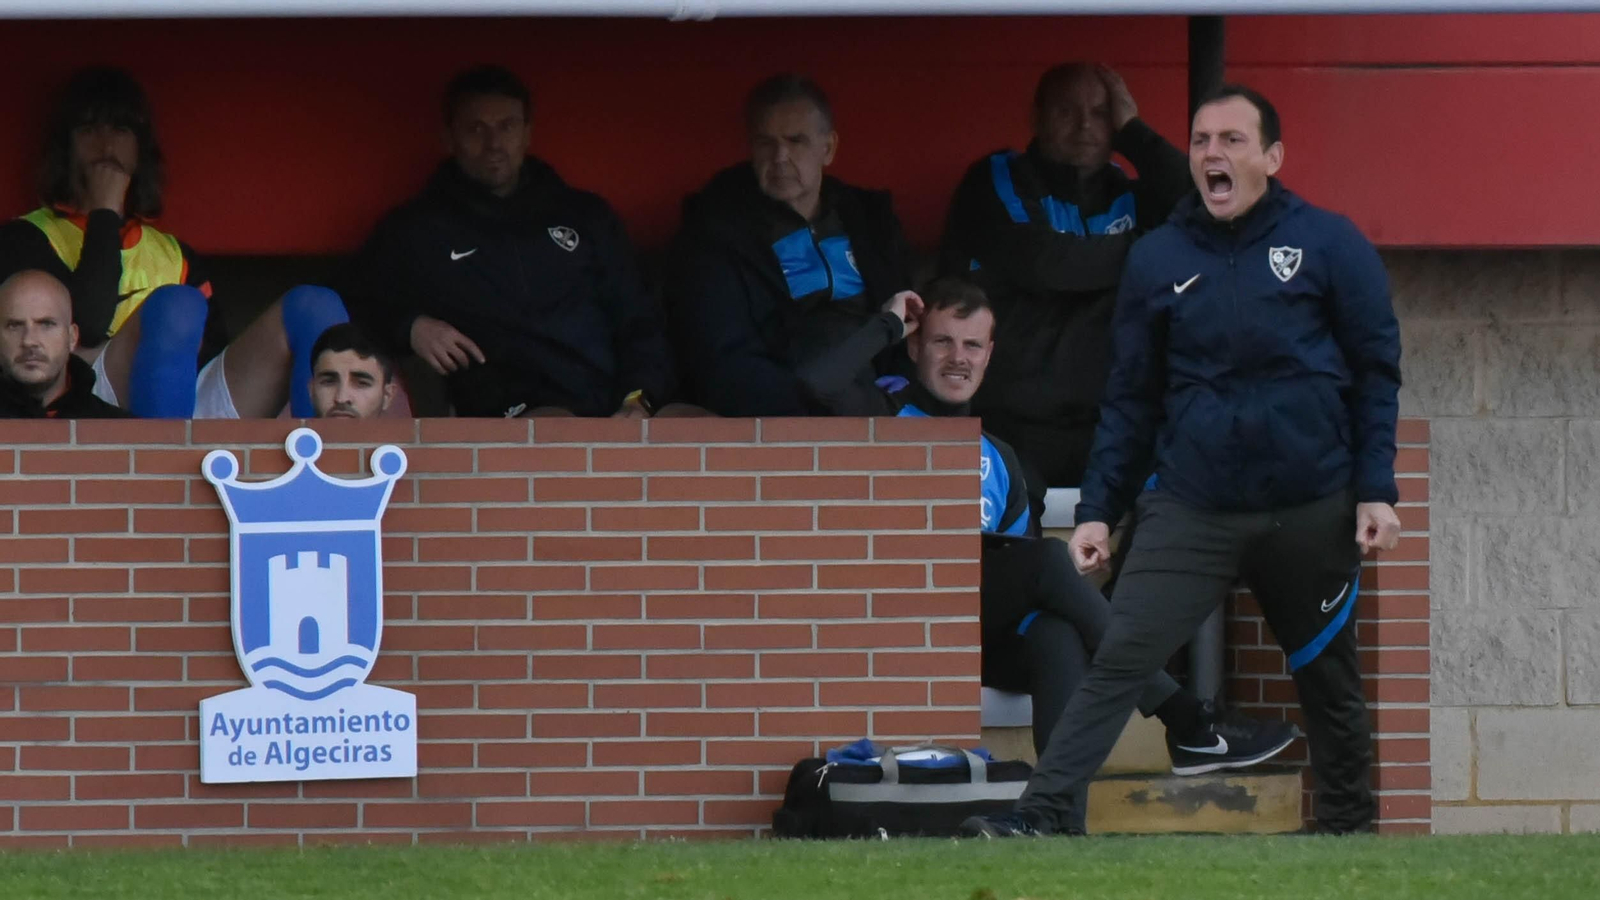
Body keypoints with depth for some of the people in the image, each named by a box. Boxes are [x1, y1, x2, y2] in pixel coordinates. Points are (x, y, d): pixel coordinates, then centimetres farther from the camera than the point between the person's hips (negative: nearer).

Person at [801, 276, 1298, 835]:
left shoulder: (997, 460, 27)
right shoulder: (887, 420, 11)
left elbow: (1030, 587, 21)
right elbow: (818, 381, -13)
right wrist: (889, 324, 2)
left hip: (990, 642, 5)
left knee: (1060, 640, -31)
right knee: (1049, 558, -26)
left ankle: (1063, 826, -47)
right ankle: (1185, 719, -28)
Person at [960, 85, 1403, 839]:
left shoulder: (1328, 245, -2)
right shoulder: (1158, 259, 5)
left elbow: (1376, 371, 1)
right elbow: (1131, 398, 9)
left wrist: (1375, 491, -6)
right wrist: (1098, 510, 4)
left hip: (1312, 513, -1)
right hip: (1189, 513, 1)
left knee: (1329, 680, 12)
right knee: (1118, 662, -11)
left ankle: (1347, 825, 28)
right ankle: (1040, 818, -17)